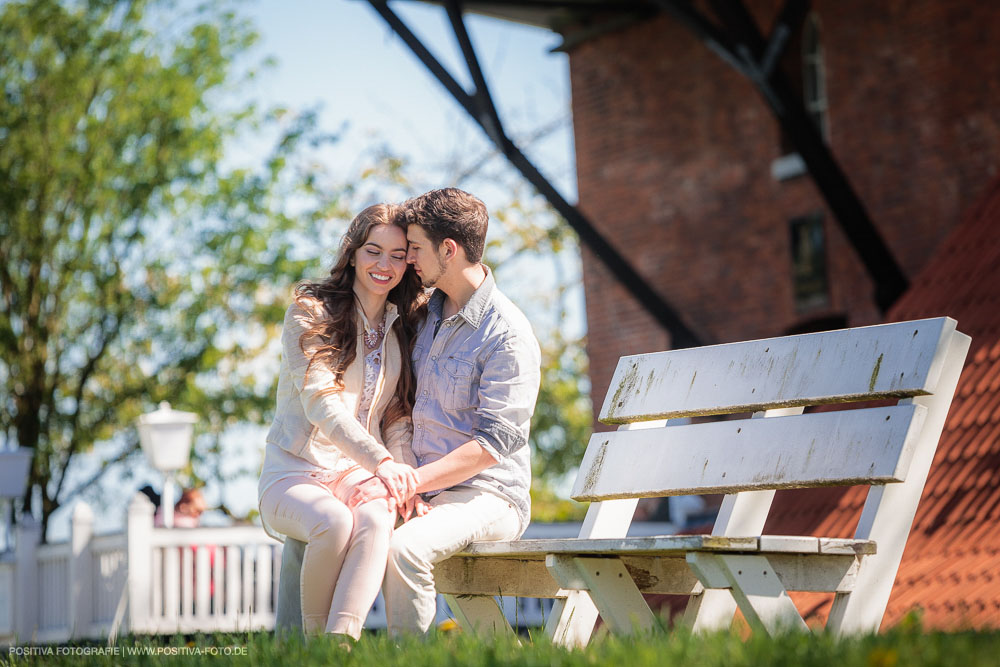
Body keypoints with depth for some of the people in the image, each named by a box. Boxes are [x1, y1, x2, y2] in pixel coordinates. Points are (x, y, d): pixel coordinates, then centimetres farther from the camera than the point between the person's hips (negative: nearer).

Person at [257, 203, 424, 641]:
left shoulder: (401, 329, 13)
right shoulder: (311, 311, -4)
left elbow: (398, 420, 11)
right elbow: (320, 403, -18)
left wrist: (407, 477, -11)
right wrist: (380, 461, -33)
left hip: (358, 473, 3)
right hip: (295, 472, -3)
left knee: (375, 519, -33)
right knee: (334, 523, -36)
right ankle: (314, 641, -17)